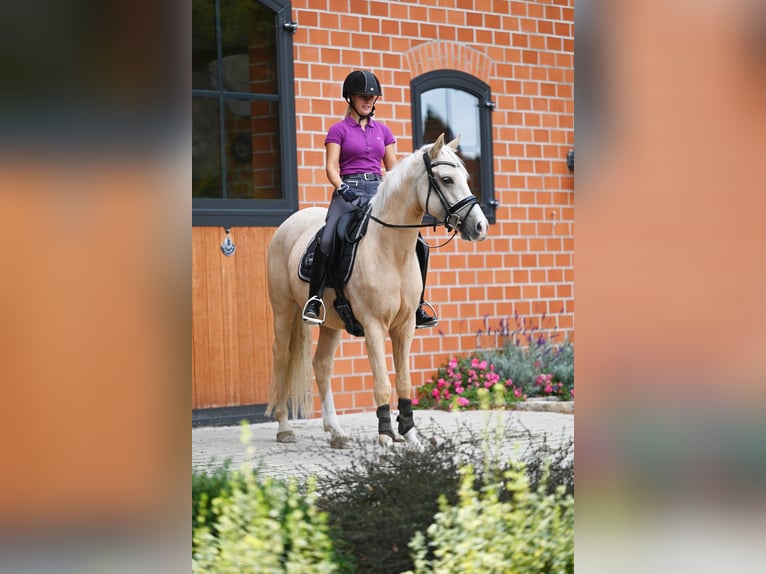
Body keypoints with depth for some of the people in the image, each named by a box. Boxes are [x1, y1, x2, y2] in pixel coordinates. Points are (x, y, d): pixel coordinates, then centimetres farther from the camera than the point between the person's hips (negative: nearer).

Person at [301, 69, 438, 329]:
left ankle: (417, 308, 1)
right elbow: (331, 167, -3)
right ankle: (314, 301, -16)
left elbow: (393, 169, 18)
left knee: (417, 244, -9)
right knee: (326, 243, -29)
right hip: (349, 191, -4)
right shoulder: (339, 130, 6)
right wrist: (342, 189, -22)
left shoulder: (383, 131, 18)